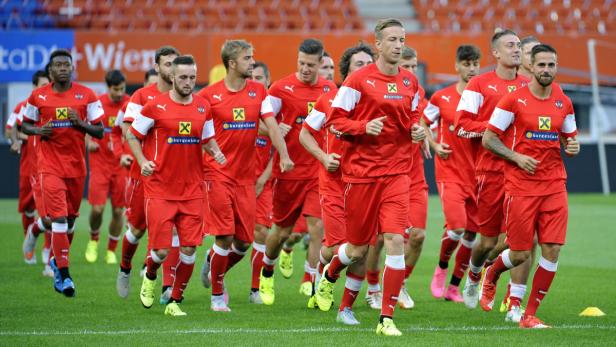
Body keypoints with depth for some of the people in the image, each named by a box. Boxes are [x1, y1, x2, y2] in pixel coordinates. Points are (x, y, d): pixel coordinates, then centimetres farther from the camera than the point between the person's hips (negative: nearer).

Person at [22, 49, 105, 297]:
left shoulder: (87, 96, 1)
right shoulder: (38, 97, 1)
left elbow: (99, 132, 3)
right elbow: (25, 125, 14)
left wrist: (81, 123, -16)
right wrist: (38, 130, -8)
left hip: (76, 165, 3)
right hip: (49, 164, -3)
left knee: (71, 217, 13)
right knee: (59, 217, -14)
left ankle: (57, 260, 38)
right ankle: (64, 275, -12)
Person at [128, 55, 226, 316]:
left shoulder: (203, 107, 7)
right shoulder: (156, 106, -5)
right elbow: (133, 136, 3)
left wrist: (215, 152, -3)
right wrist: (142, 161, -12)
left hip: (192, 190, 3)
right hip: (160, 189, -3)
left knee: (189, 248, -3)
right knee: (161, 250, -5)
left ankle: (175, 302, 11)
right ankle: (150, 278, 30)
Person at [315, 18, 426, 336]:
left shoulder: (410, 82, 9)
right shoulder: (359, 80, -6)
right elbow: (335, 120, -4)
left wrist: (418, 131, 2)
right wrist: (364, 127, -20)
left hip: (396, 172, 3)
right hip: (361, 172, -3)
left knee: (395, 240, -13)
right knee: (358, 248, 8)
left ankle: (387, 319, -6)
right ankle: (329, 276, 45)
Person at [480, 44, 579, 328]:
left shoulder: (563, 103, 9)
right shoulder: (514, 100, -5)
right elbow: (488, 138, -2)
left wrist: (573, 147, -2)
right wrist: (517, 157, -14)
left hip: (555, 185, 4)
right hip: (520, 185, -4)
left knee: (552, 249, -6)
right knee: (520, 254, -1)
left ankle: (530, 315, 4)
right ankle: (490, 275, 34)